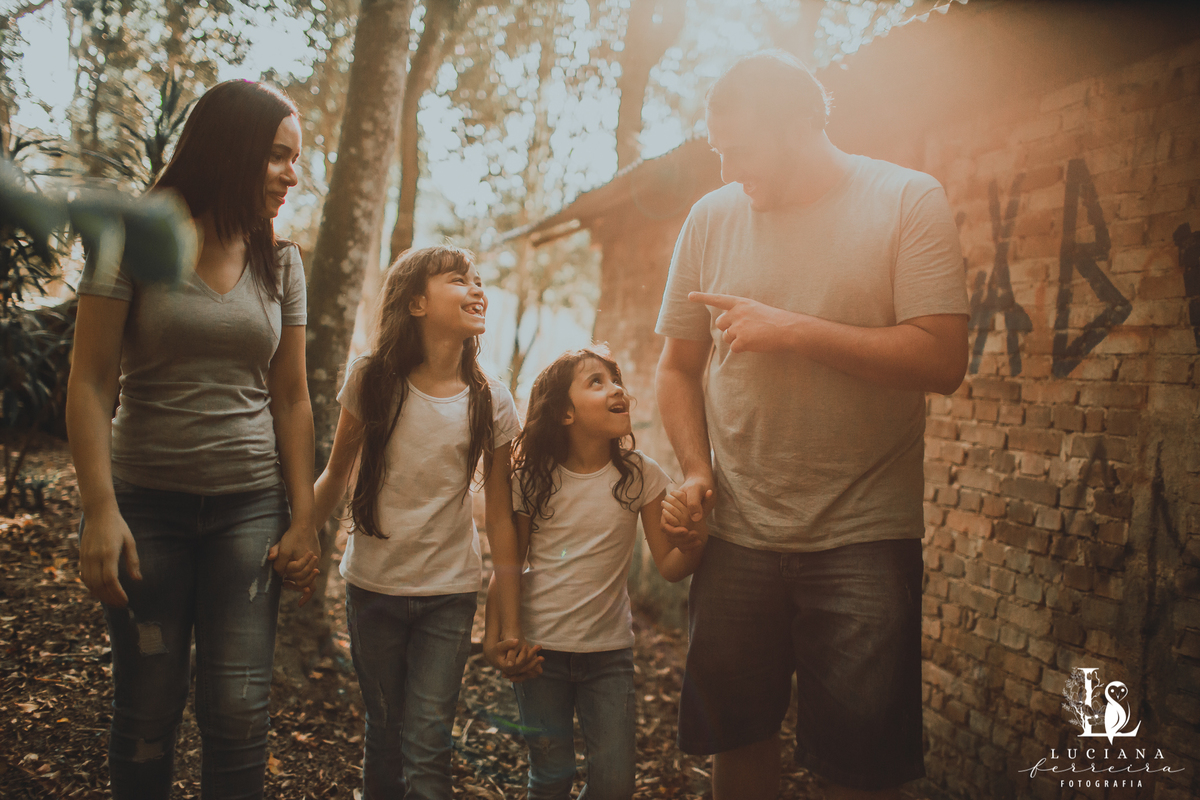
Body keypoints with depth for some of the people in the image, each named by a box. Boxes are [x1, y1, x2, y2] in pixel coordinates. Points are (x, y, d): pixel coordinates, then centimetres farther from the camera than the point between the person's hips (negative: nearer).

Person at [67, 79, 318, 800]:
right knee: (149, 710, 4)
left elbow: (291, 399, 8)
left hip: (250, 506, 2)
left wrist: (304, 519, 5)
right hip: (148, 503, -2)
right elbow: (91, 382, -6)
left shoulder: (280, 263, 7)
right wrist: (100, 508, -14)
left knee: (239, 709, -2)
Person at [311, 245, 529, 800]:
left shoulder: (491, 405, -5)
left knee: (427, 749, -3)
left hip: (449, 593, 0)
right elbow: (335, 476, 5)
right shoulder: (371, 379, -7)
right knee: (384, 734, 12)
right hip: (373, 587, 0)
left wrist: (510, 622, 1)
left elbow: (500, 515, -1)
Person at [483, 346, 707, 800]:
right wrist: (494, 637, -6)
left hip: (609, 649, 1)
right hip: (541, 649, -1)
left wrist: (694, 544, -27)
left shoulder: (641, 476, -6)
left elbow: (669, 567, -5)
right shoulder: (532, 478, -6)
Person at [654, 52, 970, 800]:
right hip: (737, 532, 3)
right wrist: (696, 469, -1)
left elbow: (943, 361, -14)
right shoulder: (712, 217, 6)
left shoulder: (908, 200, -4)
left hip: (864, 538, -3)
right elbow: (678, 366, 13)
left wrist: (793, 331, -17)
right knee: (738, 735, 12)